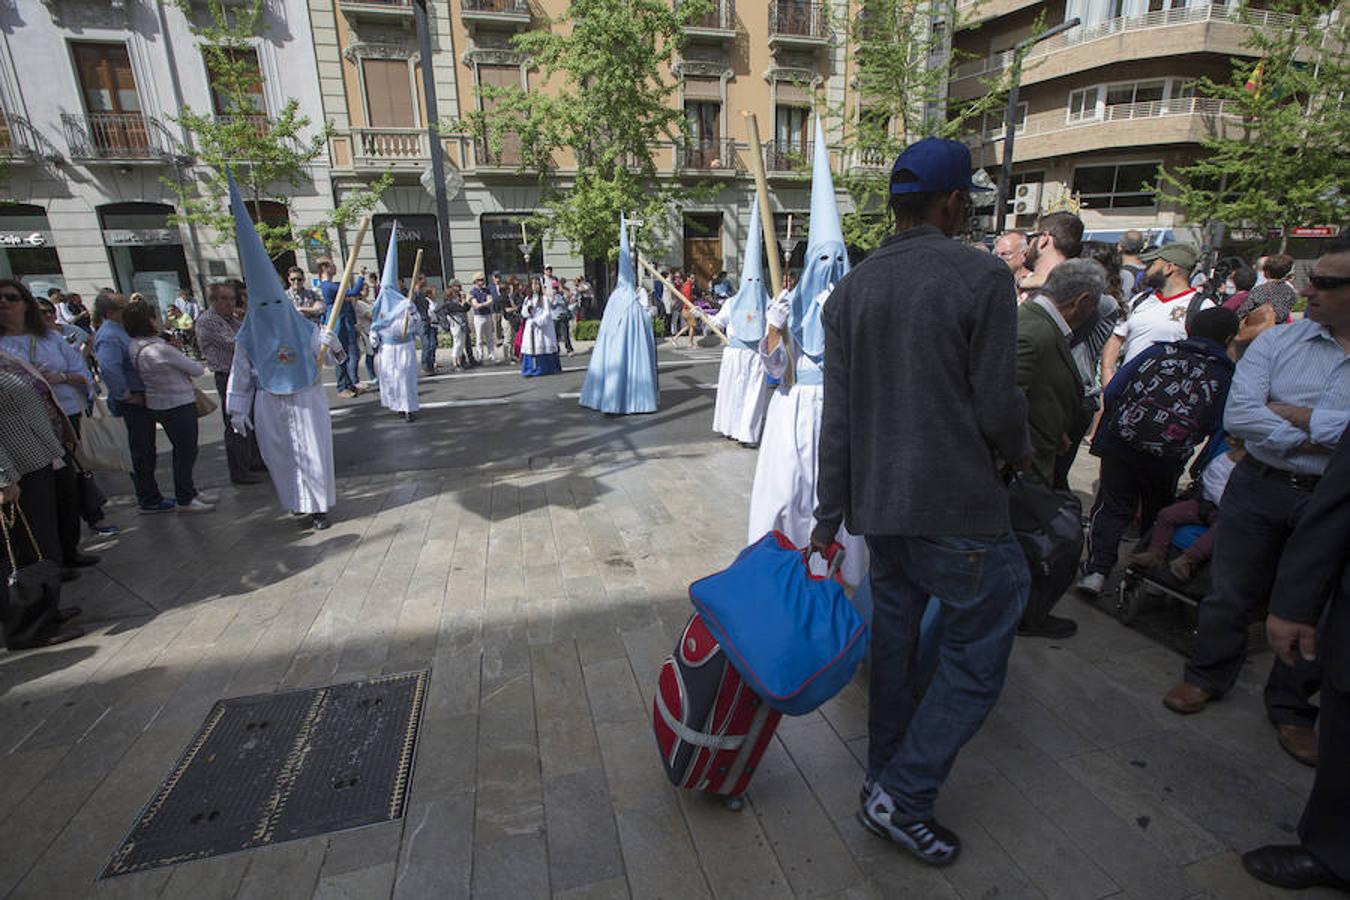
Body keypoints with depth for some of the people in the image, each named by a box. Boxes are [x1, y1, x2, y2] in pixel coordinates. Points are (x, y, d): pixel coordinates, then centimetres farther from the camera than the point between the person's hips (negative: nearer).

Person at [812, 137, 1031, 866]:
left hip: (877, 504, 6)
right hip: (956, 507, -6)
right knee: (976, 656, 11)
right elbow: (999, 404, -10)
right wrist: (1020, 451, 13)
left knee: (892, 638, 19)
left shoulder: (849, 291, 5)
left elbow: (837, 416, 4)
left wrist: (829, 514, 8)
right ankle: (903, 795, 15)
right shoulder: (981, 278, -10)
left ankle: (885, 777, 35)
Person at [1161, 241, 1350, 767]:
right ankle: (1207, 676, 32)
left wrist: (1287, 412, -16)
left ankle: (1291, 708, 32)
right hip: (1259, 486, 0)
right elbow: (1237, 416, -13)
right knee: (1230, 592, 11)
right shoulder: (1277, 341, -2)